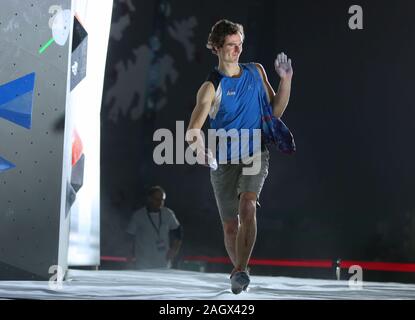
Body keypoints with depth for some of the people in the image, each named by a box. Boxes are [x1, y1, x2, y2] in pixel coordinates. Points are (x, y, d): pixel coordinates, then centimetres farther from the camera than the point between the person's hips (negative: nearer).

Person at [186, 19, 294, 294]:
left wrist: (286, 80, 0)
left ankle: (240, 271, -26)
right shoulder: (211, 87, -7)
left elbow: (276, 110, 14)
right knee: (230, 226, 5)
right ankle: (239, 270, 29)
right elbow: (194, 127, -22)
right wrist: (196, 139, -46)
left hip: (256, 155, 1)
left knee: (247, 207, -26)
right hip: (224, 161, -1)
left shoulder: (256, 72, 6)